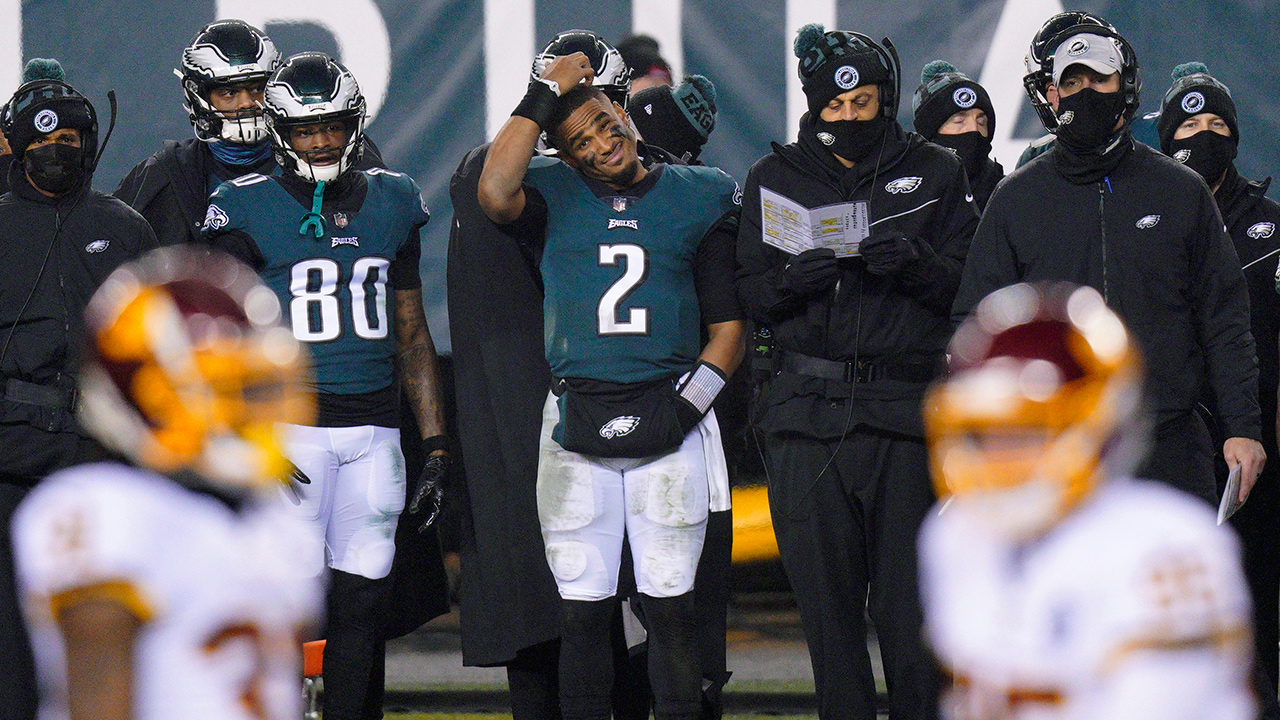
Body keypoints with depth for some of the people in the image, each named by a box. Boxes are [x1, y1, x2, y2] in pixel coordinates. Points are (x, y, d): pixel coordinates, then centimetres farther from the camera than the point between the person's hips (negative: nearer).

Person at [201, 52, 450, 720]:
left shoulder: (391, 203, 12)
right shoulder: (248, 209, -1)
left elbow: (412, 333, 16)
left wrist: (436, 445, 12)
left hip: (374, 429, 4)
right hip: (290, 422, -4)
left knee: (363, 599, 3)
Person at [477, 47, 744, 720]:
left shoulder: (698, 197, 7)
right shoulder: (556, 195, 6)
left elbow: (728, 325, 8)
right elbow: (494, 195, -18)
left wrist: (685, 404, -6)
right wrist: (544, 97, -10)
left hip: (667, 421, 0)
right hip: (577, 428, 1)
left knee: (670, 605, 0)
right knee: (583, 609, 4)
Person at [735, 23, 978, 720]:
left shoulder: (935, 174, 10)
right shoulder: (775, 179, 12)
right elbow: (750, 298, 8)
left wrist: (915, 264, -15)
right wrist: (793, 278, -13)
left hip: (906, 407, -1)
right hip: (808, 408, 1)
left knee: (908, 603, -5)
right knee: (826, 600, 2)